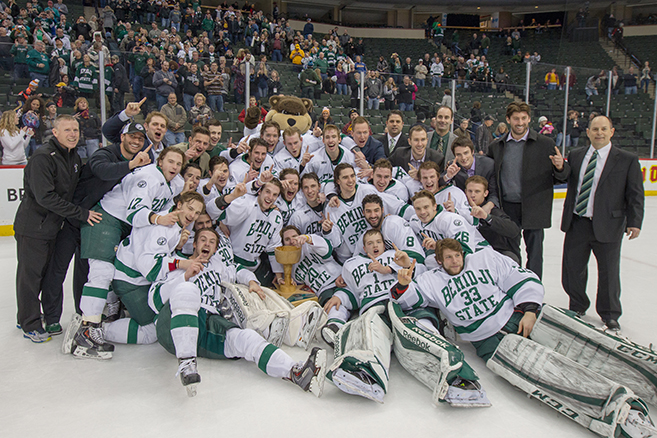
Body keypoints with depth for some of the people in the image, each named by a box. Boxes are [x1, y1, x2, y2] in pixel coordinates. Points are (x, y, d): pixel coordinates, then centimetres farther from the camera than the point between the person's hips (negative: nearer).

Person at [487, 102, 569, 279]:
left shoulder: (545, 144, 0)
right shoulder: (496, 146, 8)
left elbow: (561, 177, 0)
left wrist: (560, 166, -21)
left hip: (533, 209, -2)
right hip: (507, 208, 3)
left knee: (534, 253, 4)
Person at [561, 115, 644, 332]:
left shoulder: (627, 160, -2)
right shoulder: (575, 156, 7)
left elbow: (635, 195, -3)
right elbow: (568, 182, 6)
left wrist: (634, 222, -11)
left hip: (607, 225, -3)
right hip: (576, 223, 3)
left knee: (609, 272, 10)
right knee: (572, 268, 12)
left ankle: (610, 315, 32)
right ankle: (577, 307, 36)